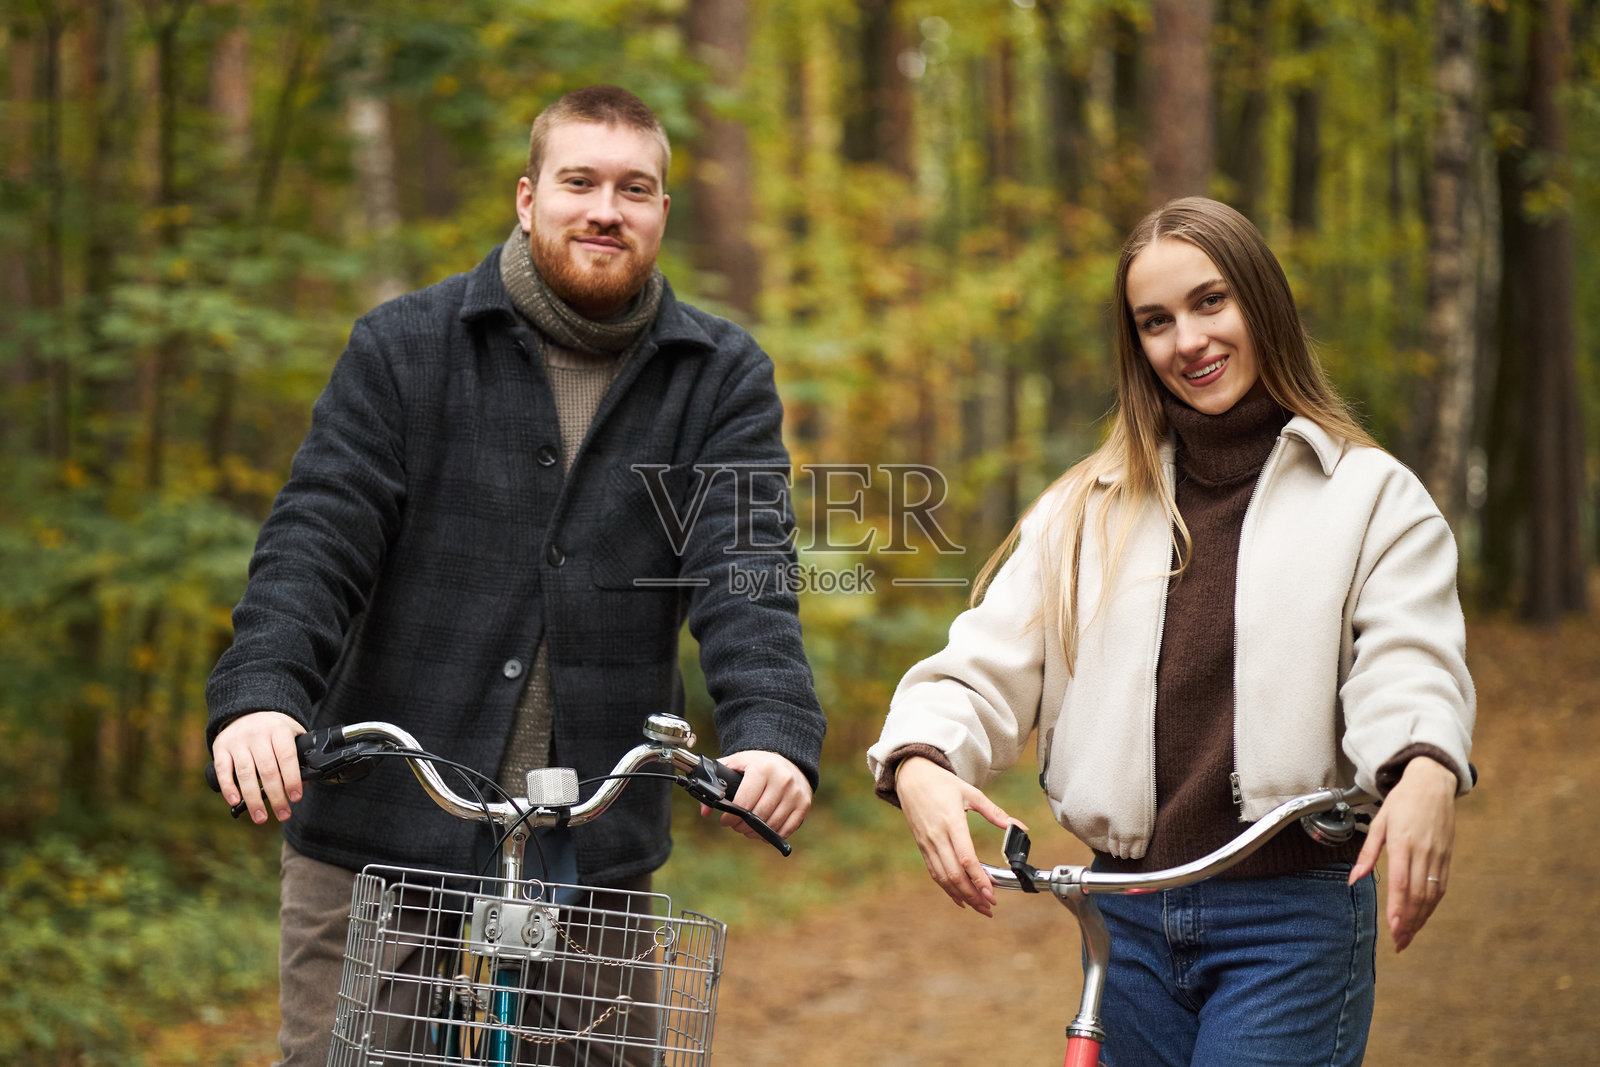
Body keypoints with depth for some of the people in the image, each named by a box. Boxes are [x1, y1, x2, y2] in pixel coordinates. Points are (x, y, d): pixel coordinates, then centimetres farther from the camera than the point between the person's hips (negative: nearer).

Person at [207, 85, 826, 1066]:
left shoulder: (723, 378, 5)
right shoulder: (404, 347, 3)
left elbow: (743, 563, -8)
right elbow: (317, 535, -6)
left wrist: (774, 729, -27)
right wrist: (259, 692, -25)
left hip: (595, 853, 1)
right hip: (382, 836, -1)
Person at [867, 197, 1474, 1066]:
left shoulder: (1370, 496, 2)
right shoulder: (1085, 511, 11)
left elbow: (1409, 661, -12)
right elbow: (985, 666, 3)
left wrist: (1426, 769, -35)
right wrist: (919, 762, -20)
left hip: (1292, 927, -4)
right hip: (1125, 920, 4)